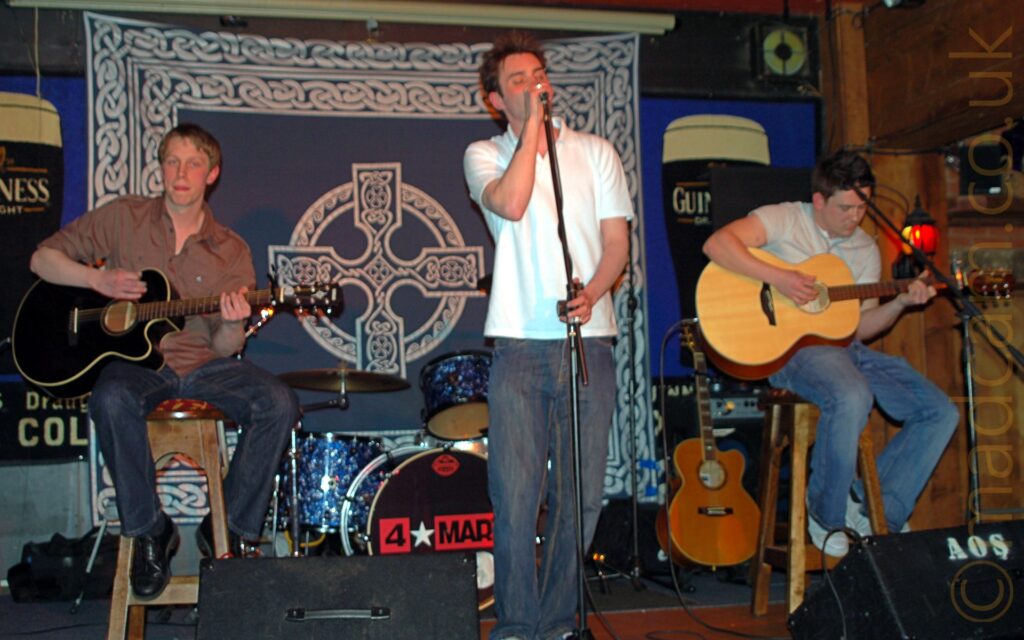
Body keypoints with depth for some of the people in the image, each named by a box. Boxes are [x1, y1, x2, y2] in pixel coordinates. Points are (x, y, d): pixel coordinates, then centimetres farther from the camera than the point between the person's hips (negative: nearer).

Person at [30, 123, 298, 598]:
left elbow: (225, 348, 4)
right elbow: (42, 259, 7)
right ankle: (149, 531, -16)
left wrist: (232, 327, -21)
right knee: (112, 400, -37)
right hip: (132, 359, -1)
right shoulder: (124, 218, 4)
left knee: (279, 404, -24)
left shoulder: (231, 252, 6)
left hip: (201, 365, 2)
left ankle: (229, 527, -7)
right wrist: (98, 278, -12)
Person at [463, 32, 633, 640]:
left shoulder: (595, 152, 14)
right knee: (515, 493, -5)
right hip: (520, 344, -2)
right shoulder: (484, 155, 9)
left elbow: (617, 241, 7)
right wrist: (533, 123, -7)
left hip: (589, 339, 2)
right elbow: (511, 204, -13)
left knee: (581, 492, 3)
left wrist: (591, 294, -12)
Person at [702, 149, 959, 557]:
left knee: (941, 413, -4)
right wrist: (778, 277, -24)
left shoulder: (865, 249, 16)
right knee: (853, 397, -38)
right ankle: (828, 515, -14)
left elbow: (860, 326, 13)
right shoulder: (785, 220, -1)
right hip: (787, 346, -7)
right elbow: (717, 244, -17)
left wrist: (901, 303, -5)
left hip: (843, 345, 7)